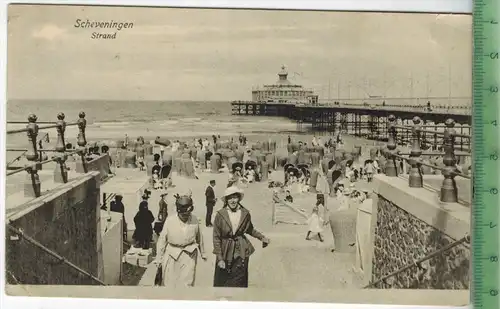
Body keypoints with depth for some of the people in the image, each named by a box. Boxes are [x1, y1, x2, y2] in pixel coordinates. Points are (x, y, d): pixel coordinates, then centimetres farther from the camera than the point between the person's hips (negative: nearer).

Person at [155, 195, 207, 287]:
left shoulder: (194, 220, -6)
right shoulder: (170, 220, -11)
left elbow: (199, 237, 9)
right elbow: (162, 239, -3)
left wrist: (202, 253, 20)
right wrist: (158, 258, 1)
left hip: (189, 255, 1)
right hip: (172, 255, 0)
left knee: (187, 283, -1)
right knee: (169, 283, 8)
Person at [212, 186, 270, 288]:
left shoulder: (245, 213, -2)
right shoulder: (220, 215, -10)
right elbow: (216, 237, -7)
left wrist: (262, 237, 7)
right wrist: (219, 258, -10)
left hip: (241, 253, 2)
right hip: (225, 253, -2)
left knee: (239, 283, 6)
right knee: (221, 283, 8)